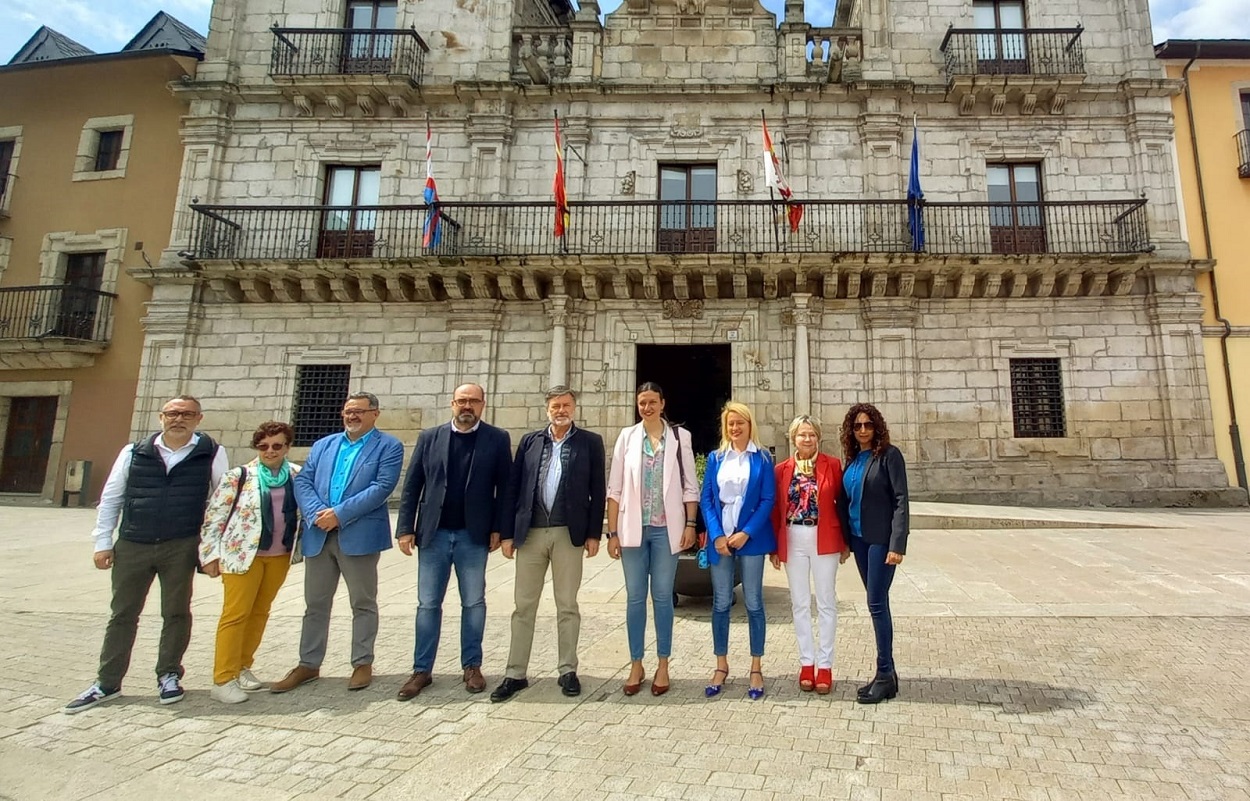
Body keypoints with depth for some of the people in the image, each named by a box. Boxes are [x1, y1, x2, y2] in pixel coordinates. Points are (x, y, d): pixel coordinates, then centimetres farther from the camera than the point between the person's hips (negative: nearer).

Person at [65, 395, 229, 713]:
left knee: (176, 613, 9)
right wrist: (103, 542, 4)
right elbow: (110, 499, 9)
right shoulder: (134, 452, 3)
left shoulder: (212, 454, -3)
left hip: (181, 547, -2)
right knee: (122, 614, 13)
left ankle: (168, 675, 26)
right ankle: (107, 683, 28)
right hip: (131, 545, 2)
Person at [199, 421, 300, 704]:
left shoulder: (298, 476, 3)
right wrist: (210, 554, -5)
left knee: (260, 612, 12)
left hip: (280, 556, 4)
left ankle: (242, 667, 26)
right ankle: (223, 679, 7)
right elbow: (214, 517, -4)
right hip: (243, 554, -4)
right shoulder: (238, 476, -6)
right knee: (236, 613, -2)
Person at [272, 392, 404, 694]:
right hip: (318, 535, 5)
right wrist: (316, 513, -11)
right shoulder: (323, 445, 16)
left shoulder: (388, 446, -2)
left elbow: (382, 487, -13)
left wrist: (339, 514, -17)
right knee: (315, 603, 14)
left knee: (363, 603, 7)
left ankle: (362, 664, 20)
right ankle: (308, 664, 28)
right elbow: (302, 481, 7)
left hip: (359, 535, -5)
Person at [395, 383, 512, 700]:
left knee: (473, 603, 9)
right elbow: (412, 486, 4)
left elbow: (504, 487, -2)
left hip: (473, 536, -1)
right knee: (428, 604, 9)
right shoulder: (429, 437, 5)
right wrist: (406, 528, -2)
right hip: (433, 533, 2)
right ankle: (422, 670, 22)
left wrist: (498, 528, -7)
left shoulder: (497, 439, -1)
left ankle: (472, 666, 23)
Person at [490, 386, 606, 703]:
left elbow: (598, 491, 1)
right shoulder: (530, 440, 8)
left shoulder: (590, 442, 2)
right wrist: (508, 533, 2)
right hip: (530, 533, 2)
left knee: (567, 606, 9)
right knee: (523, 606, 9)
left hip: (569, 534, -2)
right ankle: (515, 674, 21)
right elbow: (513, 488, 6)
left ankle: (568, 671, 23)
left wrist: (594, 534, -3)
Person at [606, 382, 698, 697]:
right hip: (633, 528, 1)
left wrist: (690, 524, -4)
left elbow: (690, 485, 3)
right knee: (635, 597, 8)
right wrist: (612, 532, -2)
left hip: (666, 528, -1)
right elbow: (615, 488, 2)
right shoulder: (627, 436, 3)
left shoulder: (680, 437, 2)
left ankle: (663, 666, 21)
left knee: (662, 596, 7)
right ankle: (636, 665, 22)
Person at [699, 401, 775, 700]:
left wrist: (746, 533, -13)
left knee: (753, 602, 5)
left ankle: (756, 668, 18)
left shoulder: (762, 458, 2)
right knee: (720, 603, 8)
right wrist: (716, 535, -9)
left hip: (751, 538, -2)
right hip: (719, 538, 2)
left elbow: (768, 499, -4)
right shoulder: (715, 458, 8)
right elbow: (706, 499, 3)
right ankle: (721, 665, 22)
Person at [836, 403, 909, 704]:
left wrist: (897, 544, -19)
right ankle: (887, 672, 22)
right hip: (859, 538, 6)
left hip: (881, 538, -6)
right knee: (877, 603, 12)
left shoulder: (889, 454, -8)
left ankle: (885, 675, 8)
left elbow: (900, 500, -13)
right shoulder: (852, 458, 11)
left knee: (877, 603, -4)